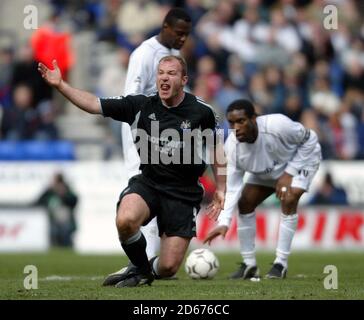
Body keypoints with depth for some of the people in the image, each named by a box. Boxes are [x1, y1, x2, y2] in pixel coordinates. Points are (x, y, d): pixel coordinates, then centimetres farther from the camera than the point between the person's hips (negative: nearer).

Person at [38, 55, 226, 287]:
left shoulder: (201, 111, -5)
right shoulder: (141, 106, -3)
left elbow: (217, 148, 11)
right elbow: (94, 104, -5)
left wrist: (221, 190, 8)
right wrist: (60, 85, -16)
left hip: (183, 193, -1)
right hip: (148, 183, 1)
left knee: (168, 267, -9)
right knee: (126, 220, -34)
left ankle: (150, 270, 32)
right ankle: (141, 270, -3)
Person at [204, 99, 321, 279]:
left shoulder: (277, 125, -41)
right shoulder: (232, 146, -28)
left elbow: (310, 139, -22)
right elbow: (232, 188, -23)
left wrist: (289, 173, -26)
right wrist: (224, 222, -36)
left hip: (302, 158, -5)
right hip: (265, 170, 5)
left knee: (288, 200, -26)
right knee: (245, 202, -5)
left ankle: (281, 263, -17)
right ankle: (249, 265, 7)